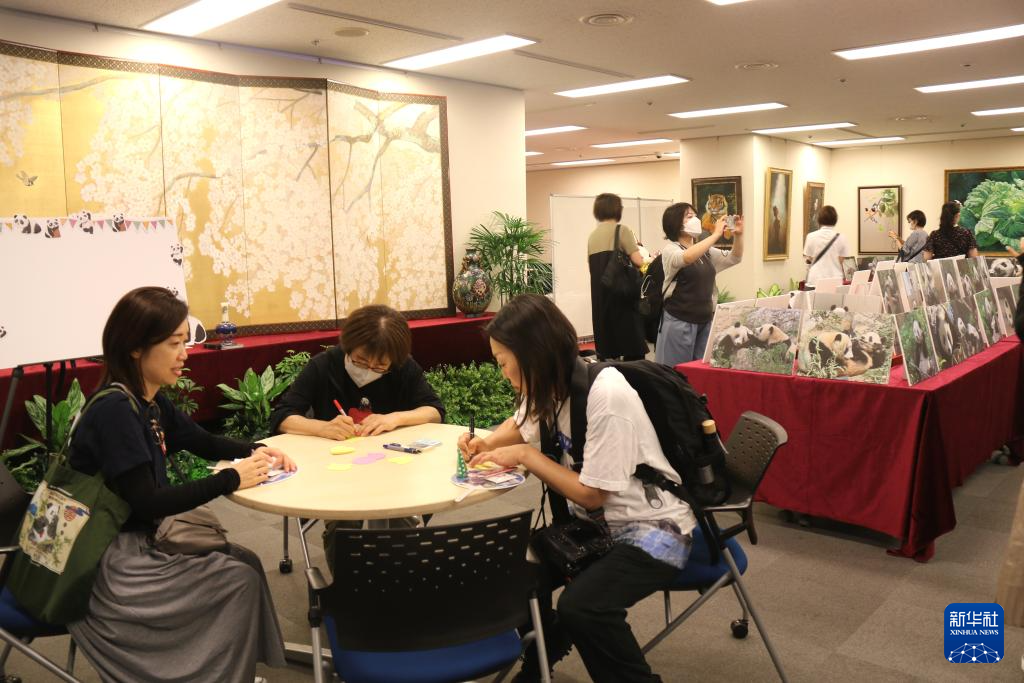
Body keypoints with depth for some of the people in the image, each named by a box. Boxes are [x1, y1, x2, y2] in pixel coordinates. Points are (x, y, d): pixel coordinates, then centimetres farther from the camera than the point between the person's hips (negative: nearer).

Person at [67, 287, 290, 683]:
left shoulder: (152, 403, 4)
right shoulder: (115, 411, -23)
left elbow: (206, 444, 17)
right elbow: (146, 502, -25)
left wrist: (256, 451, -2)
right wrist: (231, 479, -22)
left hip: (136, 541, 9)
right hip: (103, 563, -9)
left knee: (244, 561, 5)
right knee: (240, 580, -7)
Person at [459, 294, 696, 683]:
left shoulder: (605, 395, -27)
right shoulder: (552, 384, -3)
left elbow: (592, 494, -21)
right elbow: (520, 427, 19)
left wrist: (526, 456, -17)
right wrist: (488, 443, -1)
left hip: (652, 530, -8)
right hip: (599, 521, 8)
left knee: (580, 607, -29)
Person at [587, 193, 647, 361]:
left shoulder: (592, 236, 11)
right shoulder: (621, 230, -7)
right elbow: (638, 261, -14)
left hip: (600, 299, 6)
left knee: (606, 354, 10)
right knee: (633, 351, -1)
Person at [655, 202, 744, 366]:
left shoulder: (706, 251, 14)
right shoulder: (670, 249, -8)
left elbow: (733, 259, 12)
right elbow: (688, 258, -29)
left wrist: (738, 235, -6)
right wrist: (716, 234, -27)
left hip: (706, 321, 7)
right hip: (679, 322, -6)